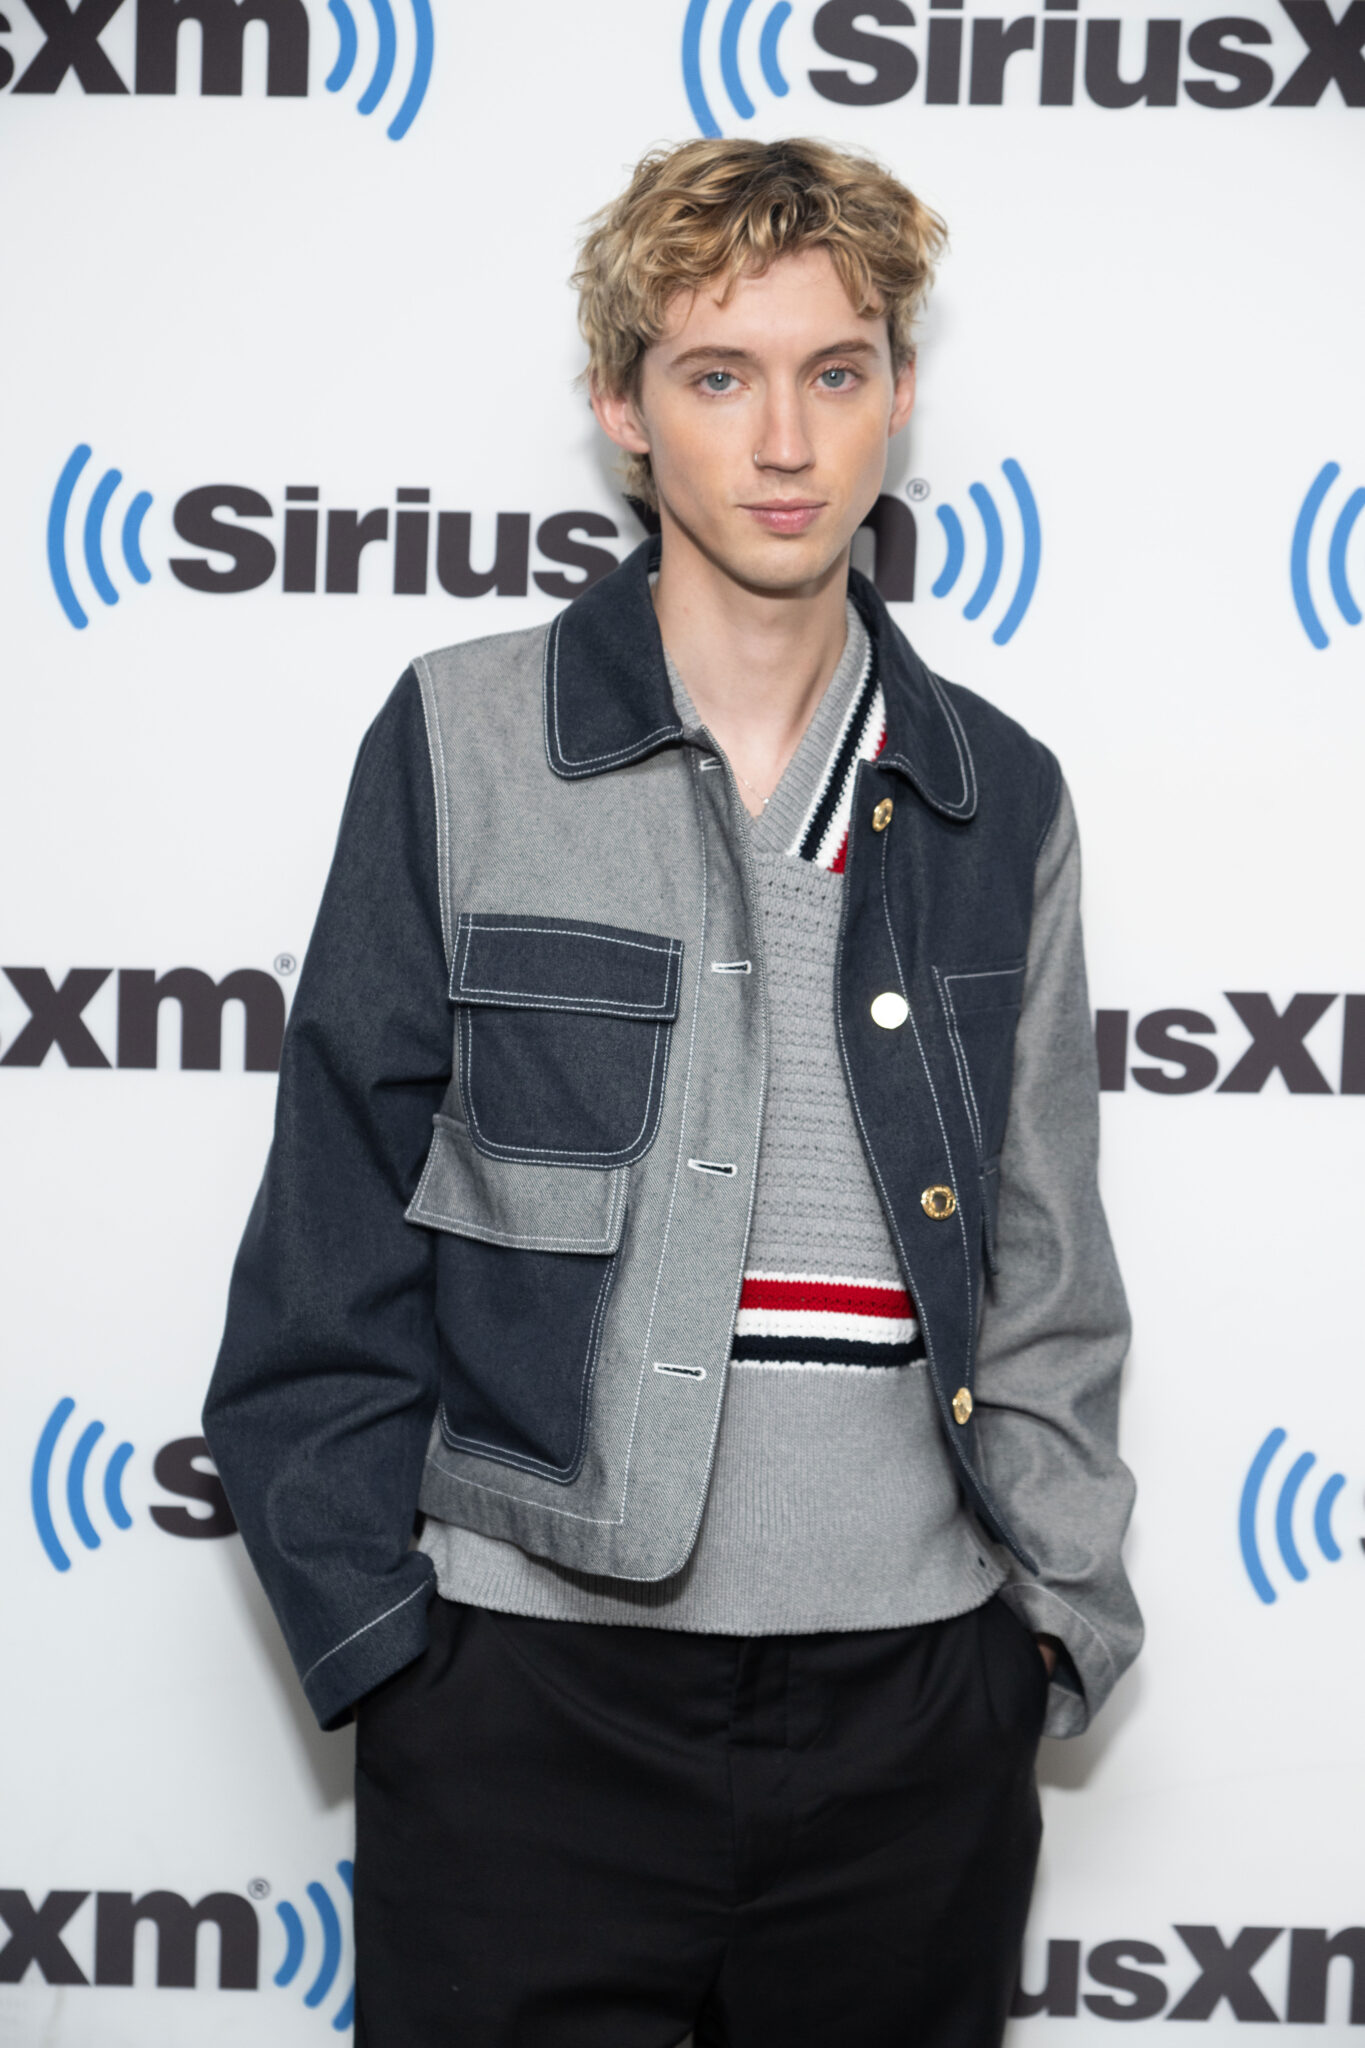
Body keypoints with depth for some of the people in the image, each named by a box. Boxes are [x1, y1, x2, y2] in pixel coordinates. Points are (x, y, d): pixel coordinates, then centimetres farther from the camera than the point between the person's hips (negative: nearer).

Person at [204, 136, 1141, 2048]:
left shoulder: (997, 798, 5)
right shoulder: (462, 740, -3)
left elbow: (1041, 1263, 11)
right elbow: (334, 1238, -2)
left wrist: (1063, 1599, 5)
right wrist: (374, 1637, -5)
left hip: (917, 1695, 3)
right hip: (532, 1691, -2)